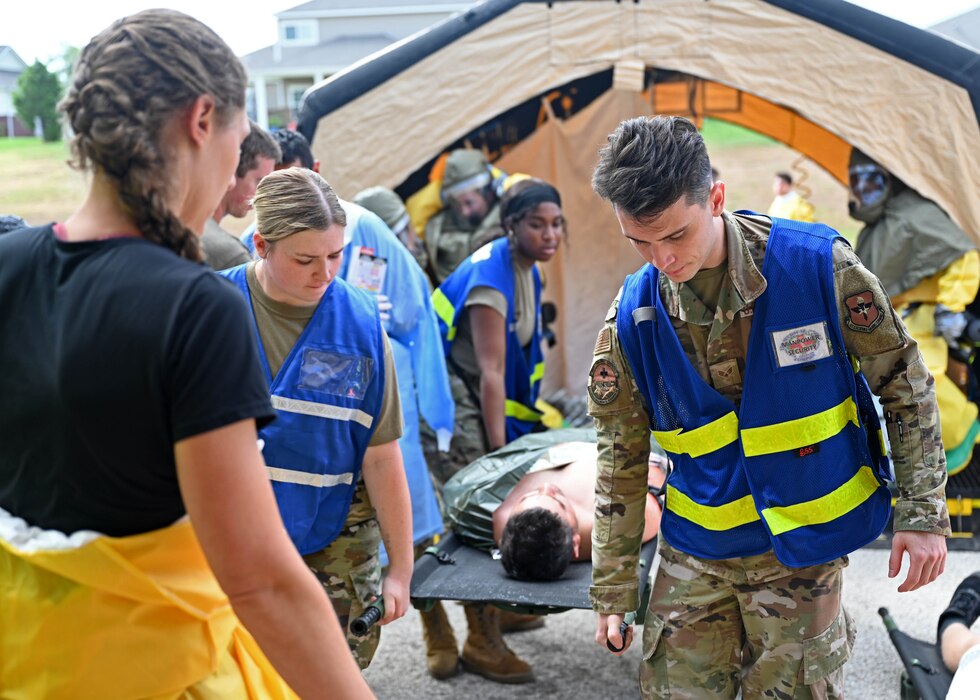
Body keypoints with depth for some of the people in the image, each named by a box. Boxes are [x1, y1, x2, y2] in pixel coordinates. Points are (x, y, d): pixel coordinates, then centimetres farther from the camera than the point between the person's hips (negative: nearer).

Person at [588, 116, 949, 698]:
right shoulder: (633, 318, -9)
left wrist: (923, 514, -7)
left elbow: (905, 386, -5)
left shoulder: (820, 267, -17)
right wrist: (613, 588, 2)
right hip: (695, 552, 3)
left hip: (804, 547, -2)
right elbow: (621, 460, 0)